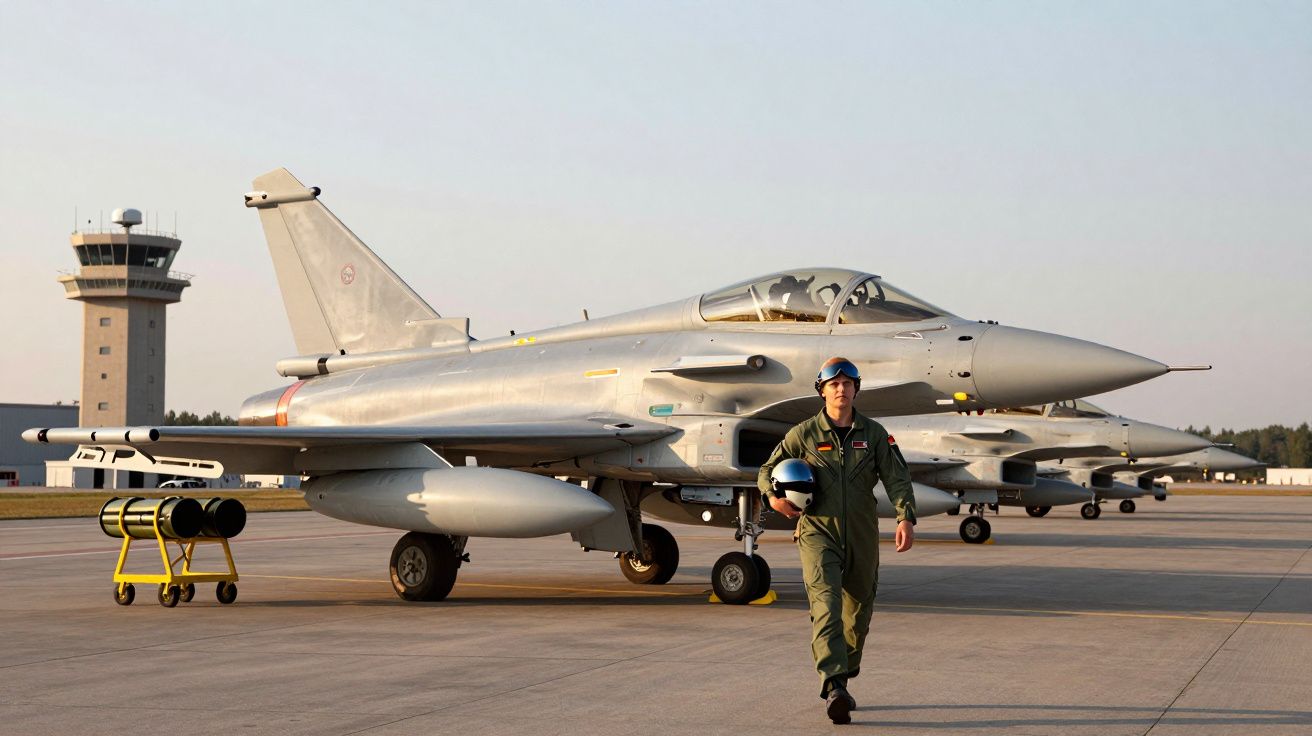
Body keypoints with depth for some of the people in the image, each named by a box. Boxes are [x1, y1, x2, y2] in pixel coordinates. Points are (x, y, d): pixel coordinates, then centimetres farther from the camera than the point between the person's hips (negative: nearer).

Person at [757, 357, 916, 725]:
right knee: (826, 603, -21)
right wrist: (773, 496, -11)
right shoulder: (804, 434, 2)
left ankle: (840, 684, 33)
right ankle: (833, 688, -33)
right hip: (818, 533, -3)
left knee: (858, 613, 12)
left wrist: (906, 518, -17)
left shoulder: (873, 433, 6)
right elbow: (767, 470, 11)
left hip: (862, 538, 3)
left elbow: (897, 478, -1)